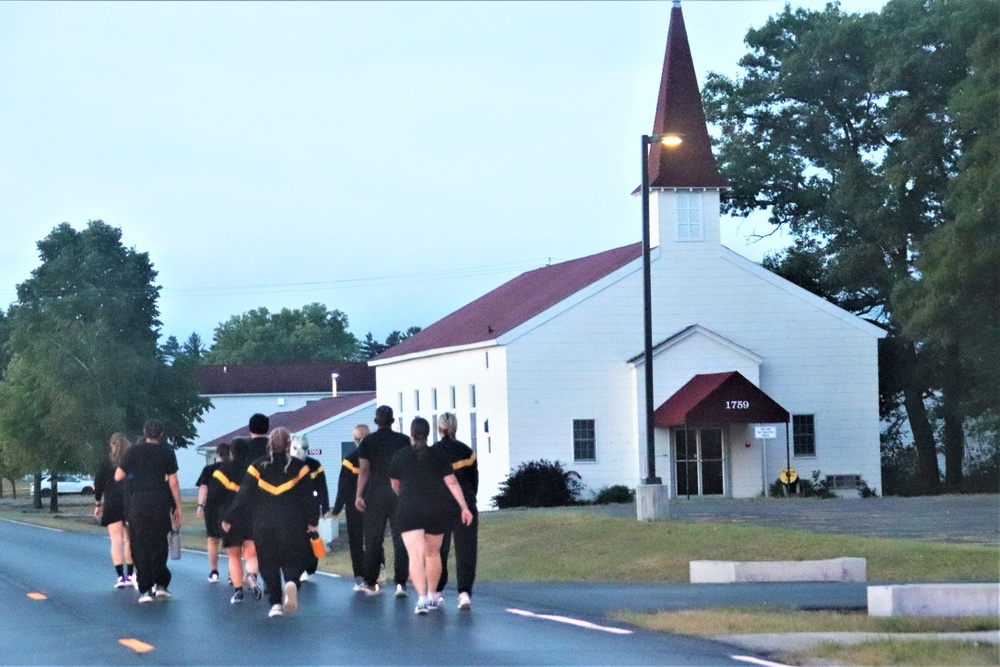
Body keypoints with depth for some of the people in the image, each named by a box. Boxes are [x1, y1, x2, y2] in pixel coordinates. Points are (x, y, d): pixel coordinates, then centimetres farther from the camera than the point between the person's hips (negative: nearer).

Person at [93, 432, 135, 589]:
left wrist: (98, 504, 9)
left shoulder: (108, 462, -3)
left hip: (113, 504, -2)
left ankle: (121, 576, -12)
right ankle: (130, 575, 19)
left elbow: (99, 484, -1)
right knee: (129, 540, 14)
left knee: (116, 540, -2)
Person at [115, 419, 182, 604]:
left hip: (137, 503, -1)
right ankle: (161, 585, 7)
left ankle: (146, 590, -2)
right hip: (161, 504, 1)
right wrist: (178, 507, 6)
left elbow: (118, 476, 4)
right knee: (160, 545, 15)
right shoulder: (167, 452, 1)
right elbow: (173, 482, 0)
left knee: (141, 547, 4)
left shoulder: (134, 451, 0)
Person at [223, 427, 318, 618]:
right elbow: (308, 496, 2)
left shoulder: (258, 467, 0)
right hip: (292, 523, 0)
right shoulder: (298, 466, 0)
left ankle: (275, 603, 6)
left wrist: (228, 519, 9)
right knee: (293, 558, 9)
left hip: (263, 523, 1)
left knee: (269, 562, 12)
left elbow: (243, 496, 1)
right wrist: (312, 520, 13)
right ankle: (292, 582, -23)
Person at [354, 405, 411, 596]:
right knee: (400, 540, 2)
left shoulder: (367, 442, -2)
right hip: (400, 495, 0)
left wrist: (359, 495, -5)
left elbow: (364, 470, -7)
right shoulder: (403, 440, 1)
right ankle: (400, 583, -4)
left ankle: (371, 583, 12)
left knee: (373, 540, 8)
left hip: (375, 496, 0)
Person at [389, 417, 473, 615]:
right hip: (438, 510, 2)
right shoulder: (439, 455, 2)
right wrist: (464, 507, -2)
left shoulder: (400, 456, 1)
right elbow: (452, 483, -3)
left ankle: (422, 597, -24)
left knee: (415, 554, -9)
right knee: (433, 552, 19)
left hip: (409, 511, -2)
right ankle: (432, 595, 30)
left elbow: (395, 485, 13)